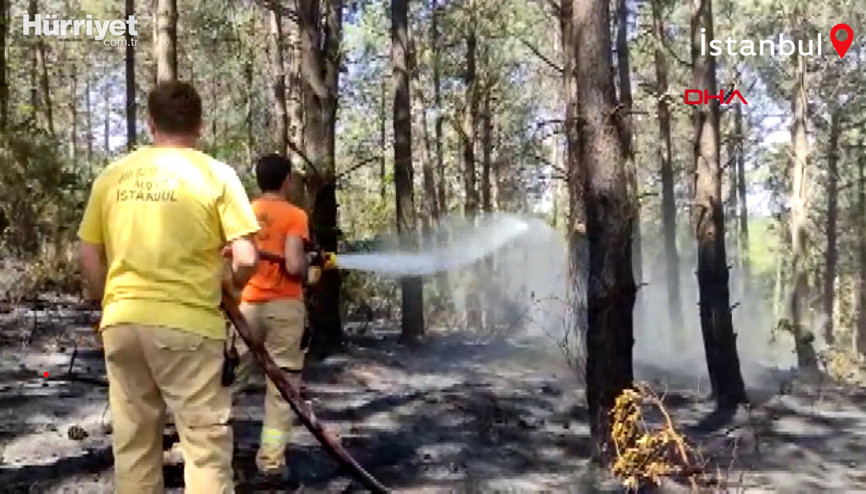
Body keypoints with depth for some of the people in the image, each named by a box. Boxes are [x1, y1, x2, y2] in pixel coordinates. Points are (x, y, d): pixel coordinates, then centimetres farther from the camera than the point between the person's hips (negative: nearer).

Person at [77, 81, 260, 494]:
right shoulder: (215, 174, -4)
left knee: (132, 446, 14)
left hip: (121, 322, 4)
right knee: (205, 445, 4)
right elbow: (246, 260, -10)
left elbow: (89, 260, 10)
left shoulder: (112, 175, 7)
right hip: (188, 323, -4)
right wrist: (225, 288, 9)